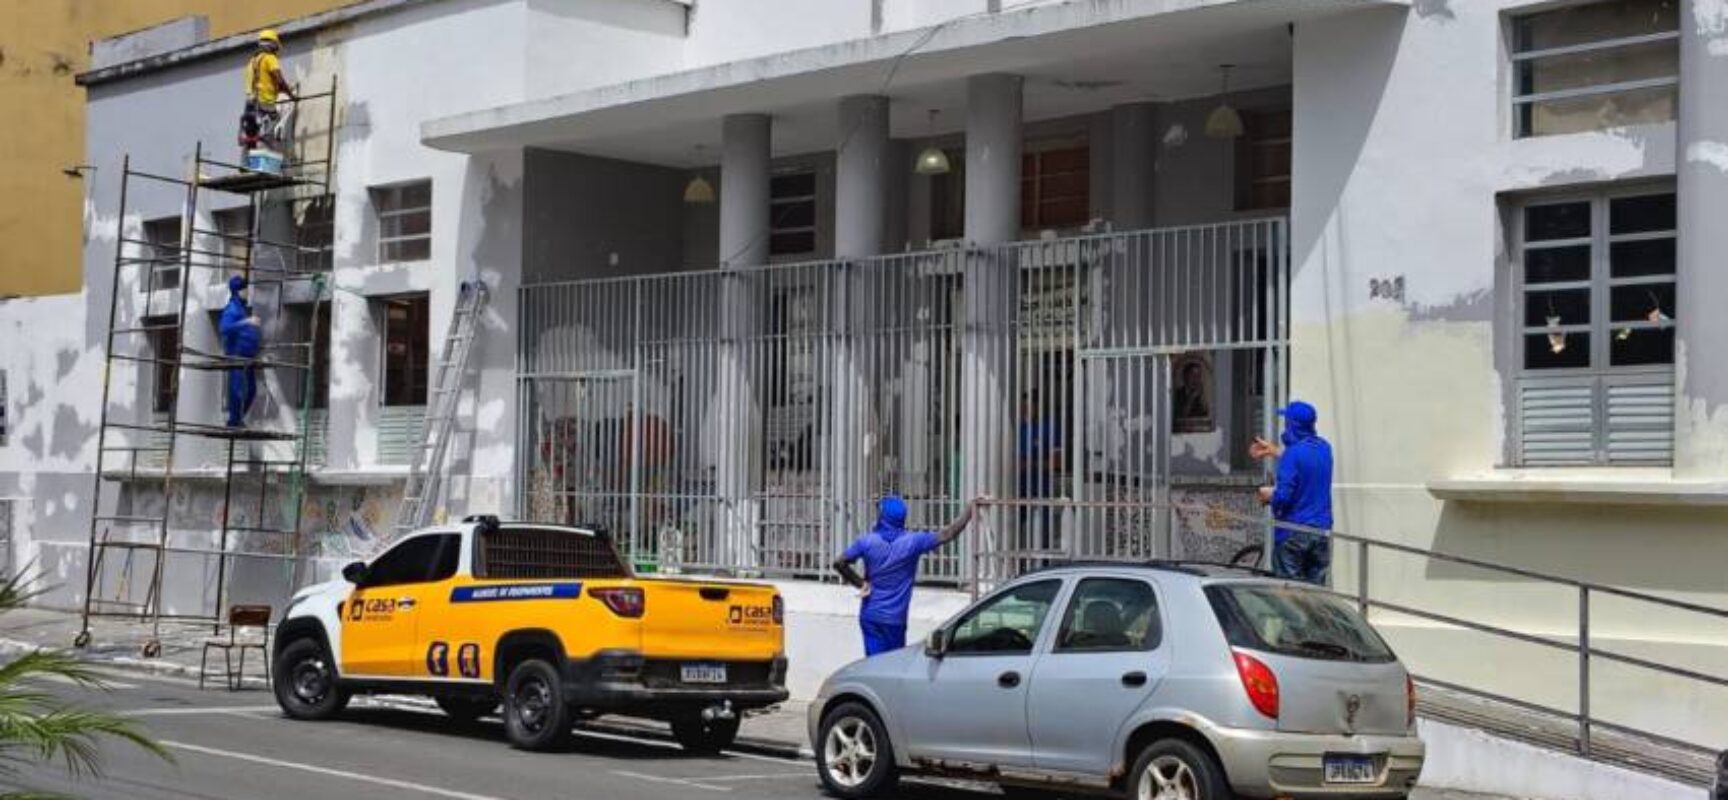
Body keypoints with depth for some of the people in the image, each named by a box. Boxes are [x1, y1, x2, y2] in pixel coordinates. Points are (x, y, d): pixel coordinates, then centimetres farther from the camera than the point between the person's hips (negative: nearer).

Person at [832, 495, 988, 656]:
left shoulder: (867, 541, -5)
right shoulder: (912, 542, -9)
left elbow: (839, 563, -9)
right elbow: (948, 534, -9)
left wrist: (859, 582, 3)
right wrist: (971, 507, -2)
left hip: (869, 617, 2)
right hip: (894, 618, -2)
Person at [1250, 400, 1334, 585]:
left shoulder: (1293, 453, -17)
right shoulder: (1324, 448, 6)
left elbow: (1283, 496, -20)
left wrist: (1268, 495, 1)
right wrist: (1274, 451, 36)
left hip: (1293, 533, -7)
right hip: (1322, 531, 7)